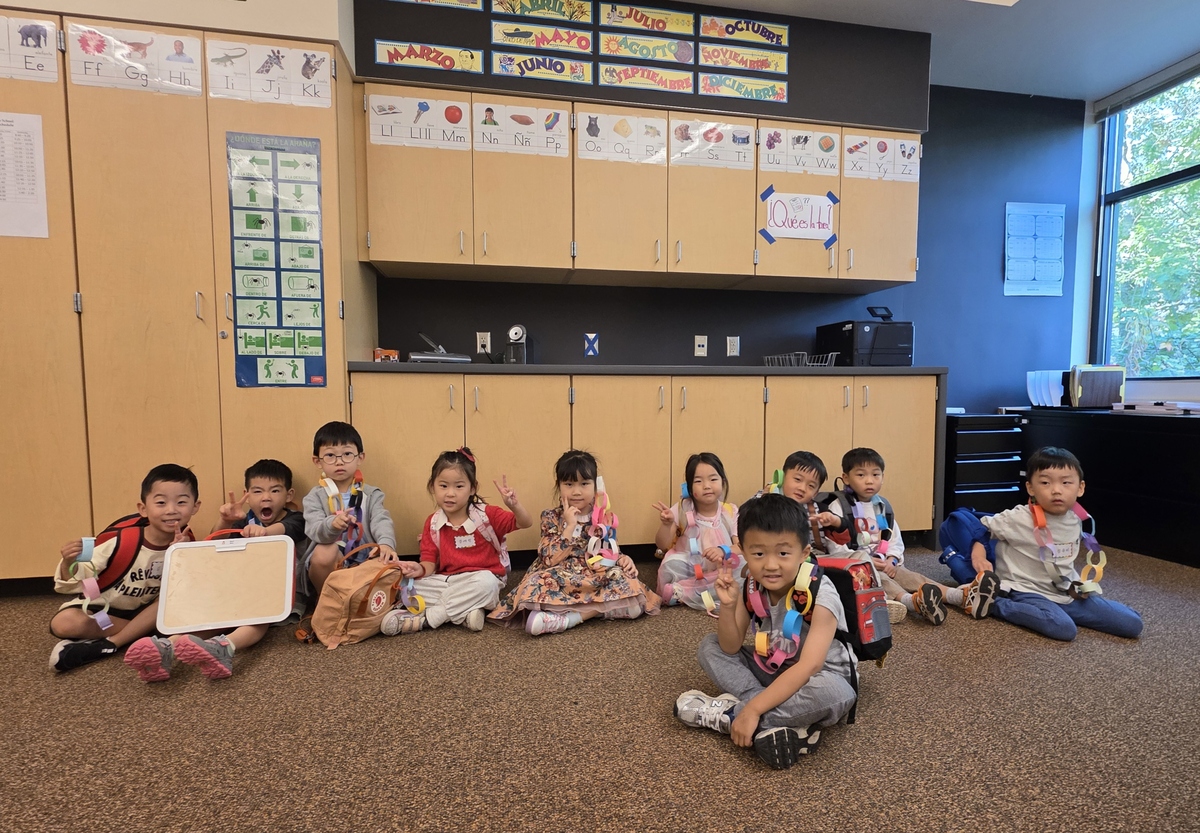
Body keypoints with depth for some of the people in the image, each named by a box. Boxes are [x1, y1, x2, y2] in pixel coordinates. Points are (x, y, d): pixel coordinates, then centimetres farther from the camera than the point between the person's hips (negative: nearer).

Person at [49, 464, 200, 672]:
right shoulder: (123, 542, -25)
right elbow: (76, 581, -15)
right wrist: (69, 563, -38)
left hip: (144, 610, 2)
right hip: (100, 608, -2)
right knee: (63, 623, -29)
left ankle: (108, 644, -19)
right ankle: (140, 631, -16)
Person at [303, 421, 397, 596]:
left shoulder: (371, 494, 4)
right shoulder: (315, 497, 0)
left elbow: (381, 521, -14)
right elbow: (315, 529, -17)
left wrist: (386, 543, -38)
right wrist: (332, 525, -42)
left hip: (364, 564, 1)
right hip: (328, 567, 0)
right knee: (325, 551, -32)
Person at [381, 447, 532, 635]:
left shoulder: (487, 515, -9)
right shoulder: (432, 523, 1)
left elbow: (526, 523, -12)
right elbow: (430, 561, 1)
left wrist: (514, 505, -33)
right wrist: (421, 569, -23)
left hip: (479, 579, -3)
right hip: (445, 581, 3)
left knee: (486, 583, -36)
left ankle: (425, 618, -22)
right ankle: (463, 613, -25)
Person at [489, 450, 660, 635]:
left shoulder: (603, 517, 7)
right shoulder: (551, 517, 0)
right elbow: (551, 559, -12)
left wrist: (623, 559, -6)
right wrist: (570, 526, -17)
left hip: (599, 580, 3)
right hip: (562, 582, -3)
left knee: (631, 592, -28)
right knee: (539, 583, -34)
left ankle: (565, 618, -28)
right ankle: (594, 610, -28)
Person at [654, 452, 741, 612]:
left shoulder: (730, 512, -4)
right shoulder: (682, 510, -7)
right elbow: (663, 546, -9)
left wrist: (724, 550, -31)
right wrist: (666, 524, -30)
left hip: (720, 571, 3)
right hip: (688, 570, -2)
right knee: (672, 564, -32)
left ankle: (682, 592, -21)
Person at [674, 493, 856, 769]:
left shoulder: (820, 594, -26)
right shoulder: (752, 587, -12)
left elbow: (809, 667, -34)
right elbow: (730, 648, -8)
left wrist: (753, 709, -39)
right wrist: (728, 605, -28)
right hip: (771, 672, 5)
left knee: (835, 694, -38)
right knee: (709, 646, -8)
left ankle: (724, 714, -25)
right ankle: (787, 720, -22)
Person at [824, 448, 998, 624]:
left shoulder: (883, 506, 14)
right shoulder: (839, 506, -8)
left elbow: (895, 539, 15)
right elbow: (834, 546, -15)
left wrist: (891, 559, -5)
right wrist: (865, 560, -20)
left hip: (885, 564, 7)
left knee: (911, 576, -17)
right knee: (878, 579, -34)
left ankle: (963, 597, -36)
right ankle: (913, 602, -61)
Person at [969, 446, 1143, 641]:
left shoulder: (1076, 520, 3)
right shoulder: (1018, 519, -19)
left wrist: (1077, 584, 13)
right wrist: (978, 554, -24)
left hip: (1067, 593, 7)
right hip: (1027, 591, -7)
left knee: (1132, 623, 1)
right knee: (1064, 629, -32)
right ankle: (994, 604, -16)